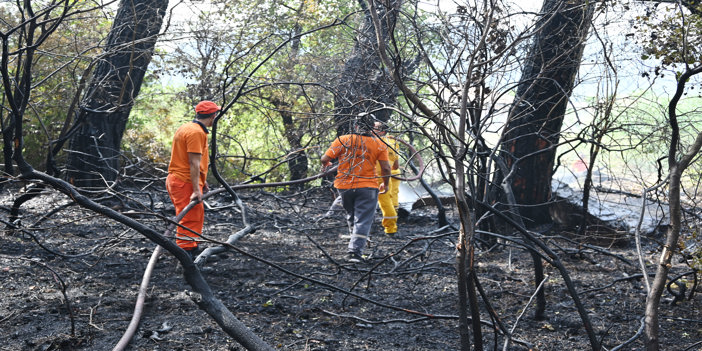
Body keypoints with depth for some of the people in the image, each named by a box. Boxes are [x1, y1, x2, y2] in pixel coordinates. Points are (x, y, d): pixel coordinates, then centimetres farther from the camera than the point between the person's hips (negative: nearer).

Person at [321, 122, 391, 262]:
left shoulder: (342, 140, -2)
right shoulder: (379, 144, -2)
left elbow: (325, 158, -4)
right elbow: (385, 168, -4)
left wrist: (325, 165, 19)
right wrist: (385, 184, 13)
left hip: (344, 186, 2)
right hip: (367, 187, -2)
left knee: (351, 214, 24)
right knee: (363, 220, 1)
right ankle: (355, 251, -9)